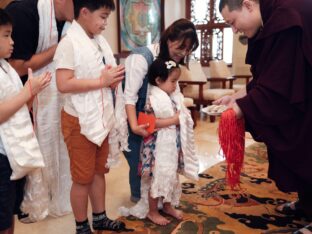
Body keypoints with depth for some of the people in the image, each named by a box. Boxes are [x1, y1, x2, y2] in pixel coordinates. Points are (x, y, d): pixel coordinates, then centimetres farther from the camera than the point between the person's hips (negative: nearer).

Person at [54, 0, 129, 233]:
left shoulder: (100, 40, 8)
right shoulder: (69, 42, -15)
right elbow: (63, 84, -24)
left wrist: (114, 77, -3)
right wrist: (102, 81, -21)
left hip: (102, 117, 7)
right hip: (80, 120, -7)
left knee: (99, 171, 18)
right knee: (82, 177, 7)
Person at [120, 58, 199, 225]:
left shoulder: (173, 97, 6)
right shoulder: (154, 99, -20)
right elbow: (151, 122, -28)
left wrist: (184, 117, -2)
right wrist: (174, 119, -23)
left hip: (172, 145, 9)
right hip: (158, 147, -8)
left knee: (170, 176, 20)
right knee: (157, 178, 5)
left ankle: (168, 206, 38)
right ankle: (152, 212, 23)